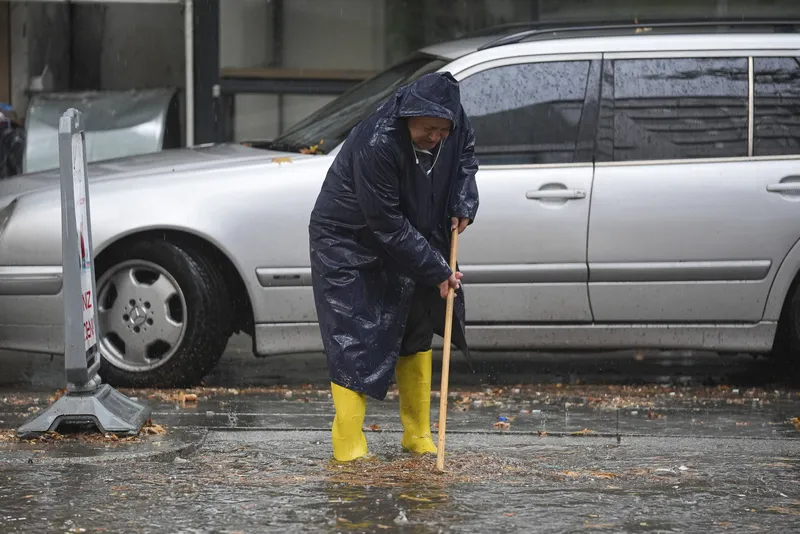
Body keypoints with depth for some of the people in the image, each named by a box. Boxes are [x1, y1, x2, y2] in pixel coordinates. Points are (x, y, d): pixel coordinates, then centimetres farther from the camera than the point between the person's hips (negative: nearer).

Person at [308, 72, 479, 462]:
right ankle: (349, 449, -11)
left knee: (416, 333, 12)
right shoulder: (376, 145, -36)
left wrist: (463, 202, -7)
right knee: (353, 342, -12)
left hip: (404, 241, 8)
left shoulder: (453, 123, -15)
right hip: (347, 244, -7)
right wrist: (436, 271, -25)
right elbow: (388, 226, -30)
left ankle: (418, 437, 23)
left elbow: (465, 153, 11)